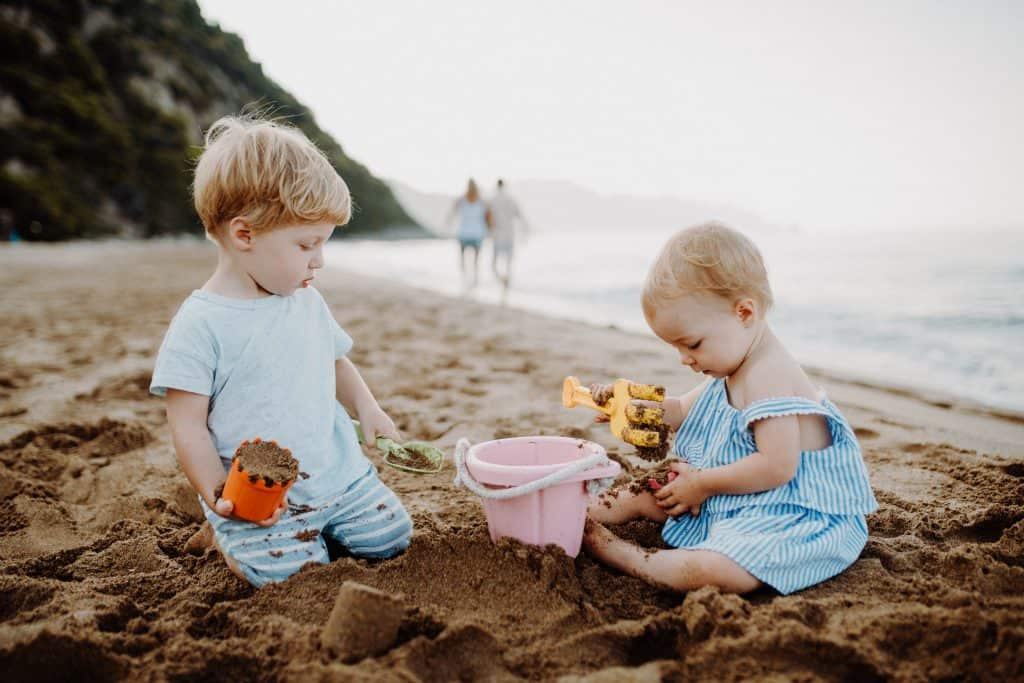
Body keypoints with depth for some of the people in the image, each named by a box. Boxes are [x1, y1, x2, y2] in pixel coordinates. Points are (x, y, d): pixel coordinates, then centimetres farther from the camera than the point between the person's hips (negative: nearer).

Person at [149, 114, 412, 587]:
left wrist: (367, 409, 5)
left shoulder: (308, 302, 5)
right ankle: (229, 534, 14)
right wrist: (219, 499, -19)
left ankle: (316, 524, 26)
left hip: (340, 473, 6)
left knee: (391, 538, 1)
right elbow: (187, 426, -13)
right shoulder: (200, 325, -15)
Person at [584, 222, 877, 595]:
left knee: (714, 571, -37)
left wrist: (701, 483, -19)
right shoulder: (736, 370, 10)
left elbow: (777, 467, -30)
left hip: (792, 516, -11)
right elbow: (685, 411, 24)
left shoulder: (770, 377, -25)